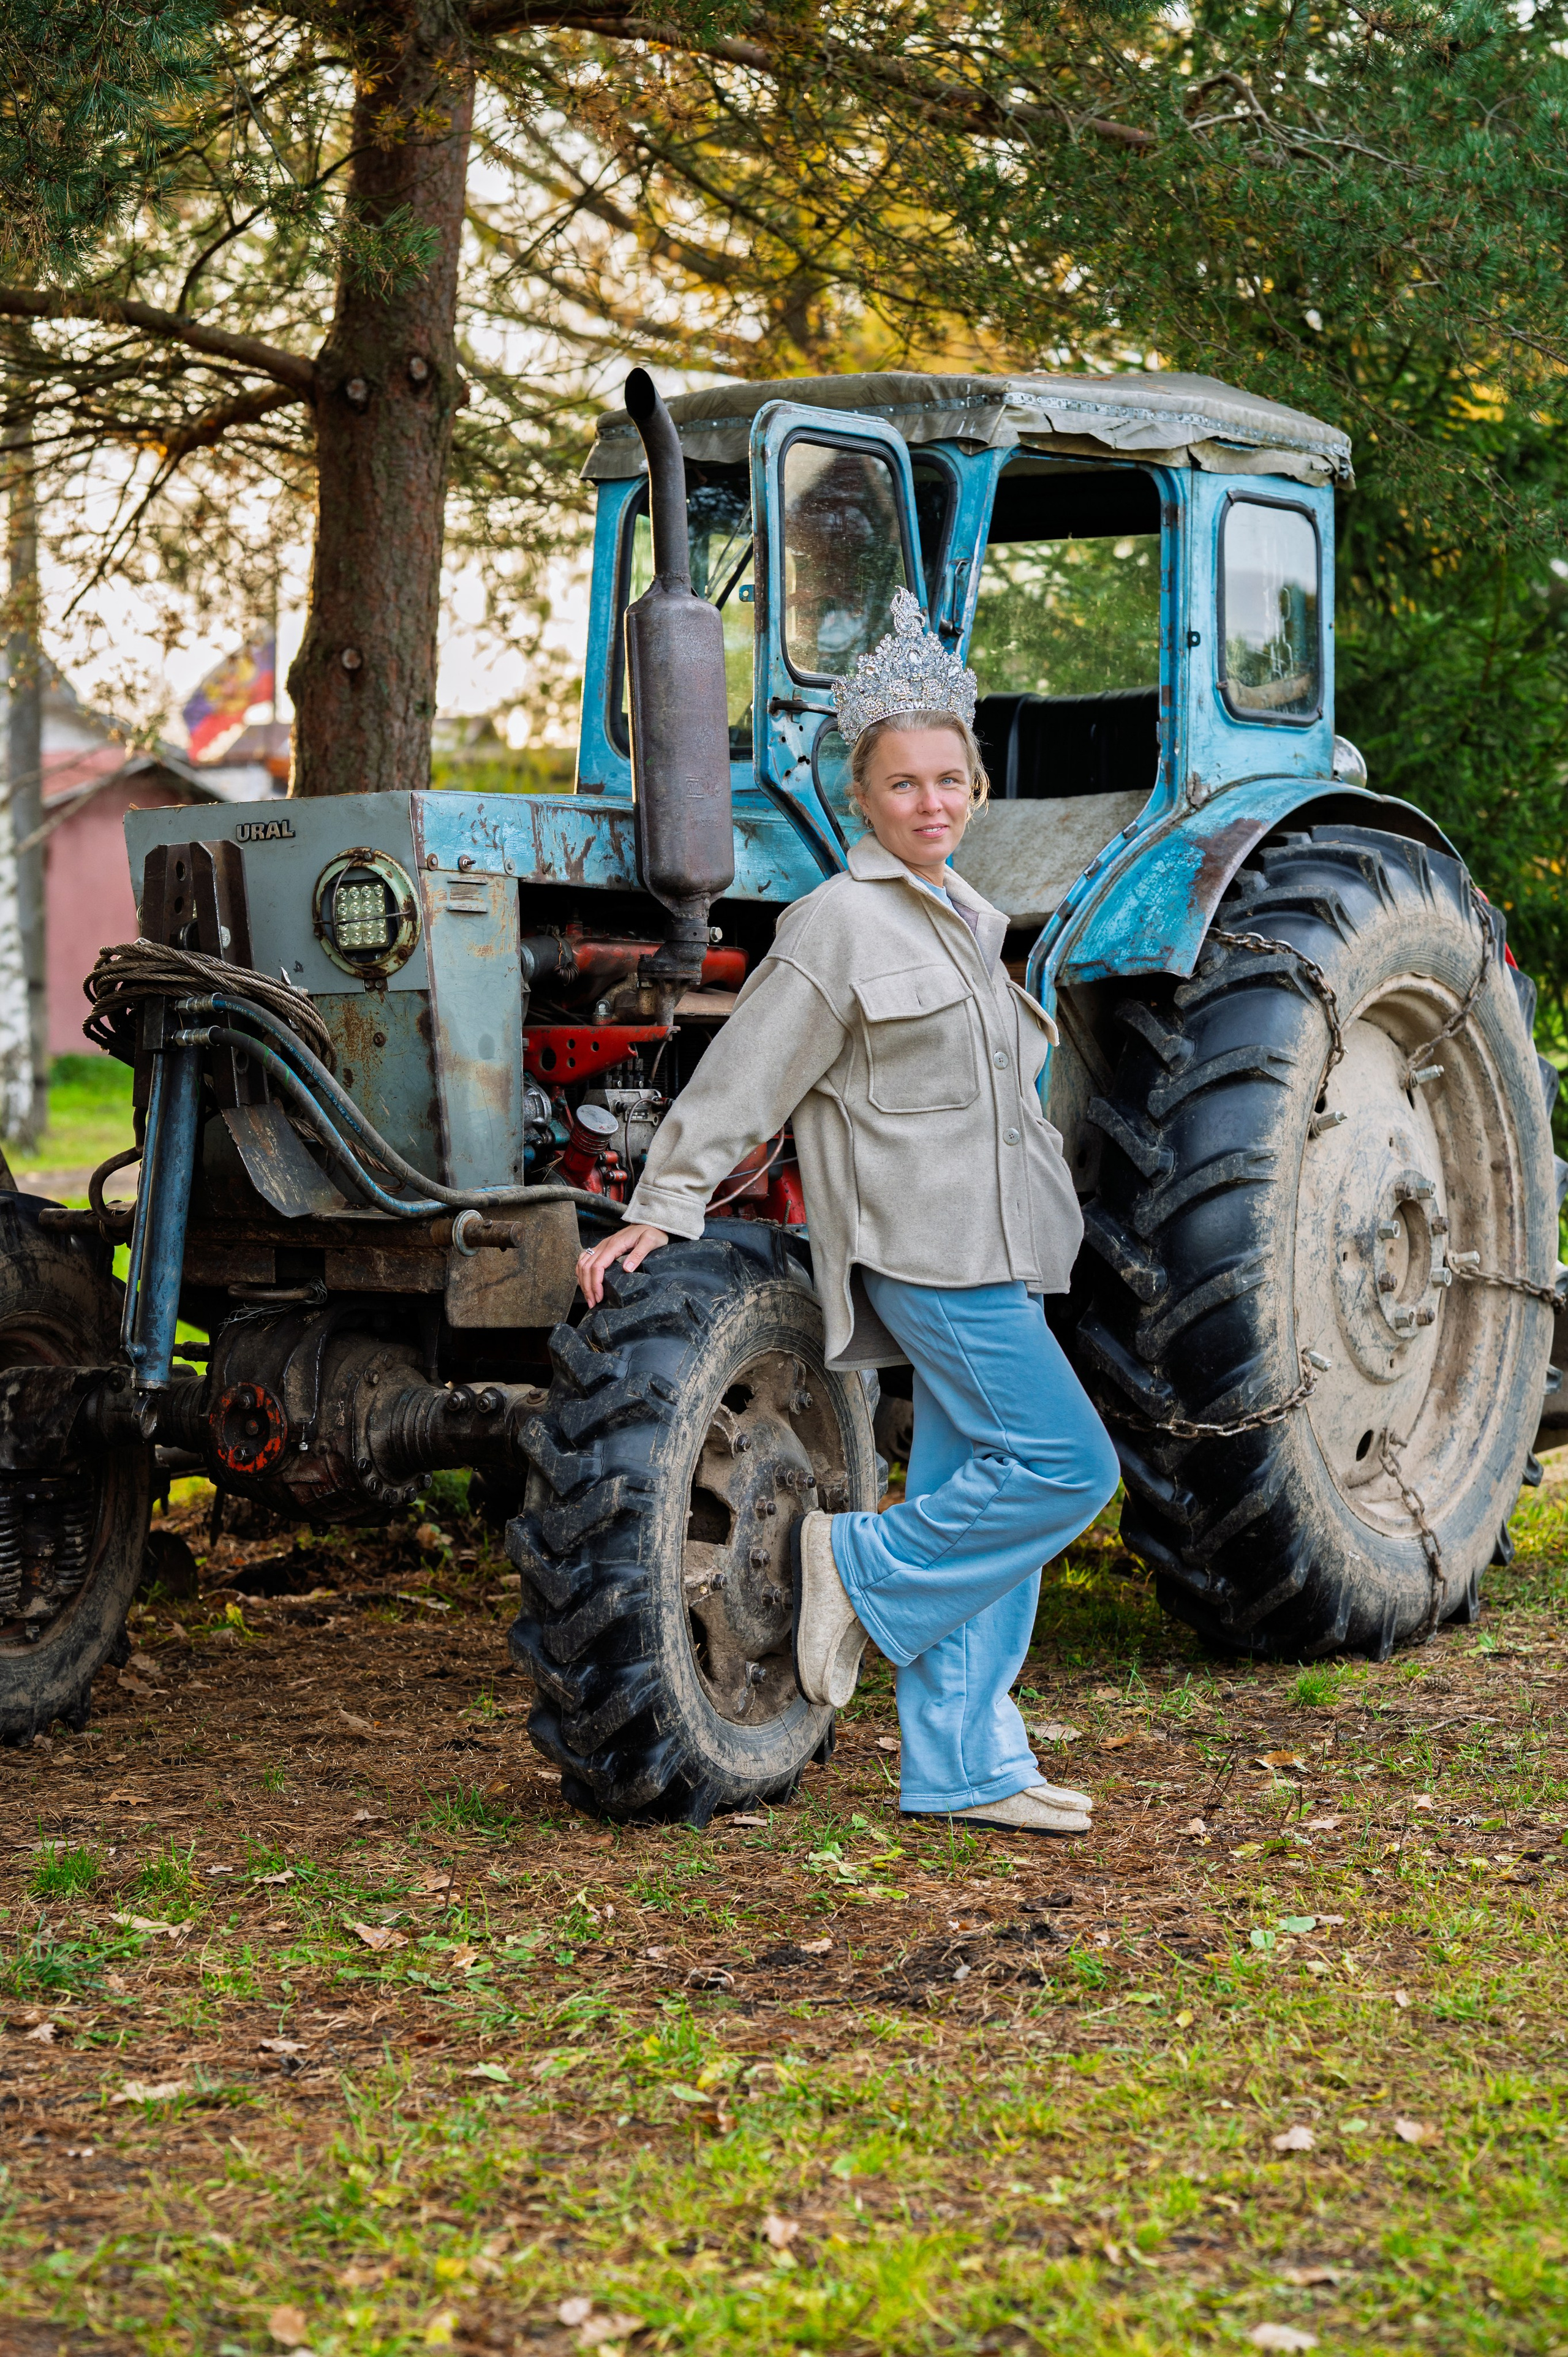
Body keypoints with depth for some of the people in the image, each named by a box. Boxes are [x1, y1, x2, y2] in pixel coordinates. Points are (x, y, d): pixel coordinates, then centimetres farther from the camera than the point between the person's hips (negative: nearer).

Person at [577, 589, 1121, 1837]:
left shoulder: (968, 922, 17)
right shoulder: (837, 924, -9)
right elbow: (740, 1083, -10)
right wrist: (662, 1212, -13)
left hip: (990, 1252, 8)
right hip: (930, 1250, -8)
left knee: (975, 1501, 7)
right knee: (1065, 1467, -13)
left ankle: (959, 1768, 10)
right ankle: (864, 1568, 0)